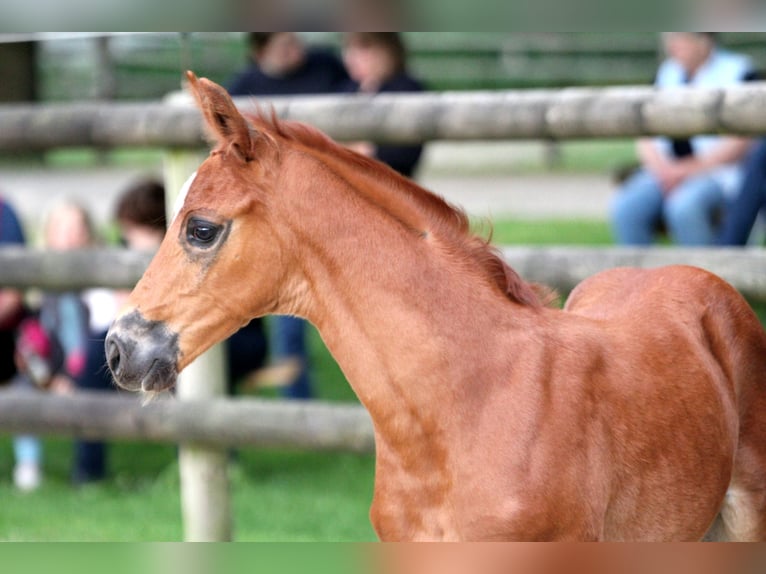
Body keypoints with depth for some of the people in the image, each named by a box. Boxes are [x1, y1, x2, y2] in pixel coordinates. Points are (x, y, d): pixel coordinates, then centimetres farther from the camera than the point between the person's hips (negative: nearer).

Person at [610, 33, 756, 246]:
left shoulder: (736, 71, -2)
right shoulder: (668, 73, 14)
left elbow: (739, 143, -10)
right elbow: (646, 139, 13)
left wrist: (689, 170, -16)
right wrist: (660, 166, -8)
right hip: (667, 171, 5)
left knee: (684, 207, -35)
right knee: (625, 208, -22)